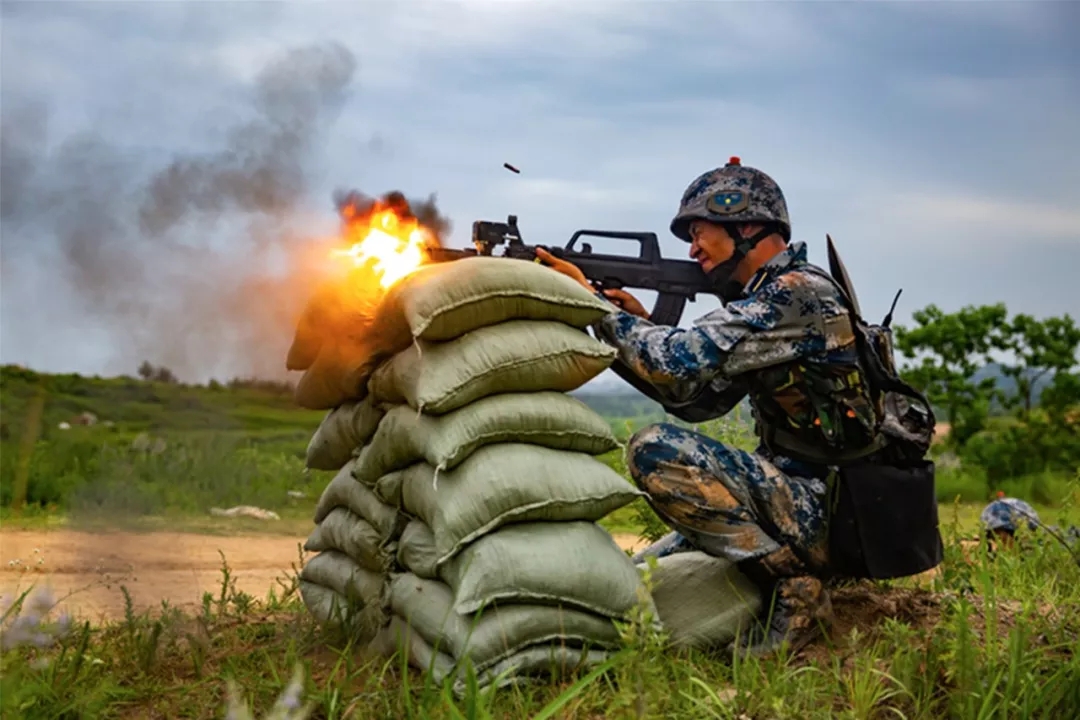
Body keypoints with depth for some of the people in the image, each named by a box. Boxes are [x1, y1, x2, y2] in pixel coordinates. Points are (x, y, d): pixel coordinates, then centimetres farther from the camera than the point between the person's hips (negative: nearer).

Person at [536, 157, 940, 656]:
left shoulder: (799, 293, -16)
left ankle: (794, 589, -17)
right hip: (804, 502, 10)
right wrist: (639, 322, 2)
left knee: (657, 450, -25)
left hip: (832, 511, -10)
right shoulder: (763, 300, 14)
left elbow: (680, 363, -24)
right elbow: (695, 399, 14)